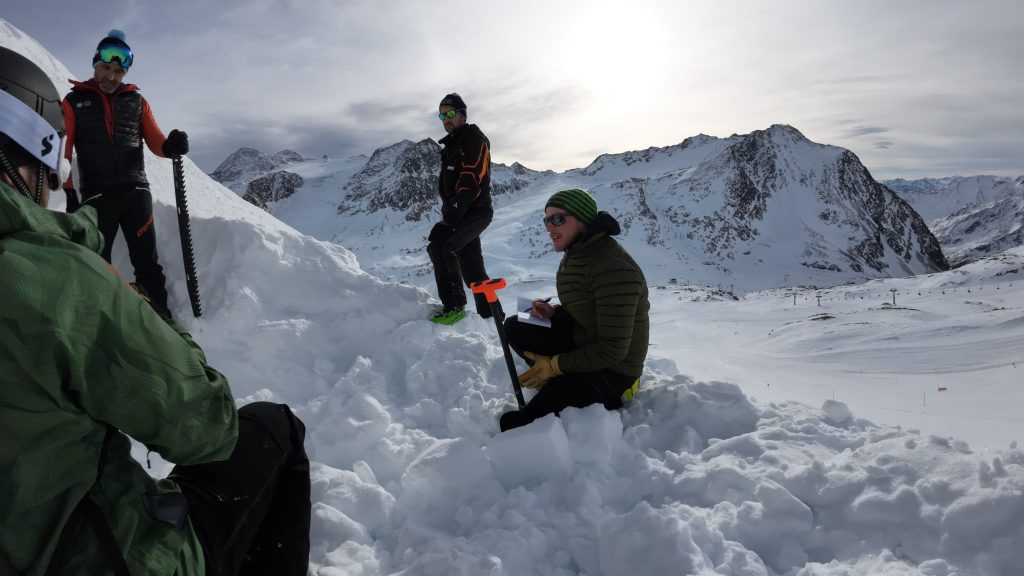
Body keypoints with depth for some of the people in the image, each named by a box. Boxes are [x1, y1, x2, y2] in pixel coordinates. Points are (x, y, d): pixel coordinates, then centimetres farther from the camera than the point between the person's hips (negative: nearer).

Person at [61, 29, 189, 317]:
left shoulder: (136, 101, 11)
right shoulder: (74, 101, 6)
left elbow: (155, 140, 6)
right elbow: (63, 150, 1)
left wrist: (170, 146, -19)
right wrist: (68, 191, -10)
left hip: (136, 190, 1)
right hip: (96, 194, -1)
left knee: (147, 261, 4)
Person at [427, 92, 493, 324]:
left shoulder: (475, 140, -9)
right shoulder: (451, 144, 20)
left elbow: (472, 181, -21)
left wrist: (455, 210, -28)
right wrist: (448, 211, 13)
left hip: (475, 211, -9)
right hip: (460, 213, 9)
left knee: (439, 246, -24)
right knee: (471, 266, 10)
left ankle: (454, 306, -19)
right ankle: (489, 312, 20)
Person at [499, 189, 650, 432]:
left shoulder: (612, 267, -27)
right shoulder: (576, 254, 3)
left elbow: (613, 349, -26)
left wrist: (554, 366, -18)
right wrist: (554, 313, -4)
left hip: (613, 370, -9)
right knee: (514, 327, 0)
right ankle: (563, 384, 1)